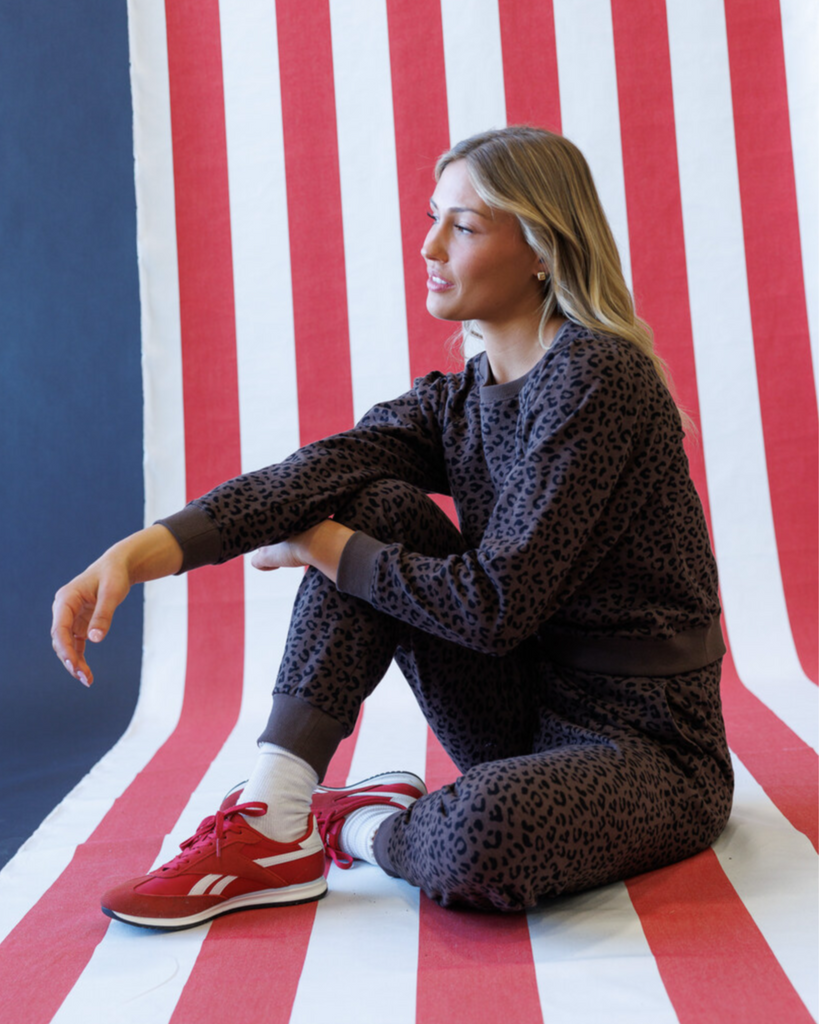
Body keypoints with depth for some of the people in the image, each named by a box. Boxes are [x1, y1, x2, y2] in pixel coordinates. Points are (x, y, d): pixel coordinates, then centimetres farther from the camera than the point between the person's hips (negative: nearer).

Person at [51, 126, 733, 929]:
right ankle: (273, 826, -13)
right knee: (378, 507, -10)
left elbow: (497, 603, -23)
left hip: (651, 750, -6)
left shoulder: (598, 378, -19)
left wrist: (319, 546, -14)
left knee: (483, 835, -38)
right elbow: (312, 474, -14)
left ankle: (359, 826, -1)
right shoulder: (455, 401, 4)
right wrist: (145, 549, -29)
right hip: (528, 723, 6)